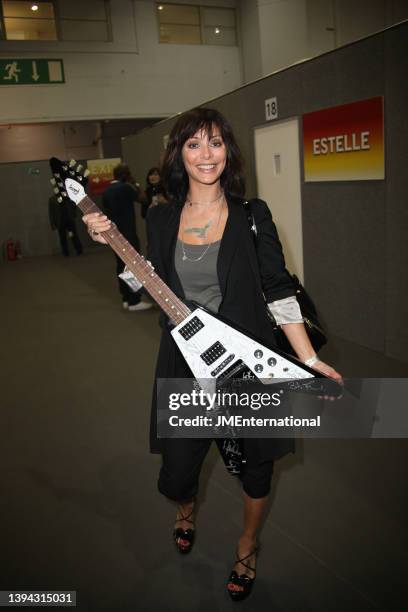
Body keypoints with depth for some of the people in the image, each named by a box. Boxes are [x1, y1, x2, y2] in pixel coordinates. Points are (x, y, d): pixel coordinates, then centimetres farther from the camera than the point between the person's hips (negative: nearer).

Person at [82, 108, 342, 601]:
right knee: (176, 471, 6)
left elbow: (279, 290, -5)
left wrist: (310, 360, -10)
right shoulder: (161, 219, 3)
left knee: (256, 463, 12)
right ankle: (185, 510, 48)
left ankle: (247, 548, 45)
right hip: (183, 364, 2)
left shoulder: (252, 215, -5)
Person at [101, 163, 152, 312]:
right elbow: (141, 198, 0)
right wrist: (133, 184, 10)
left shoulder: (106, 191, 13)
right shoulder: (125, 188, -12)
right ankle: (134, 301, -4)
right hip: (127, 233, -8)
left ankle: (126, 299, 15)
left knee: (121, 265, 11)